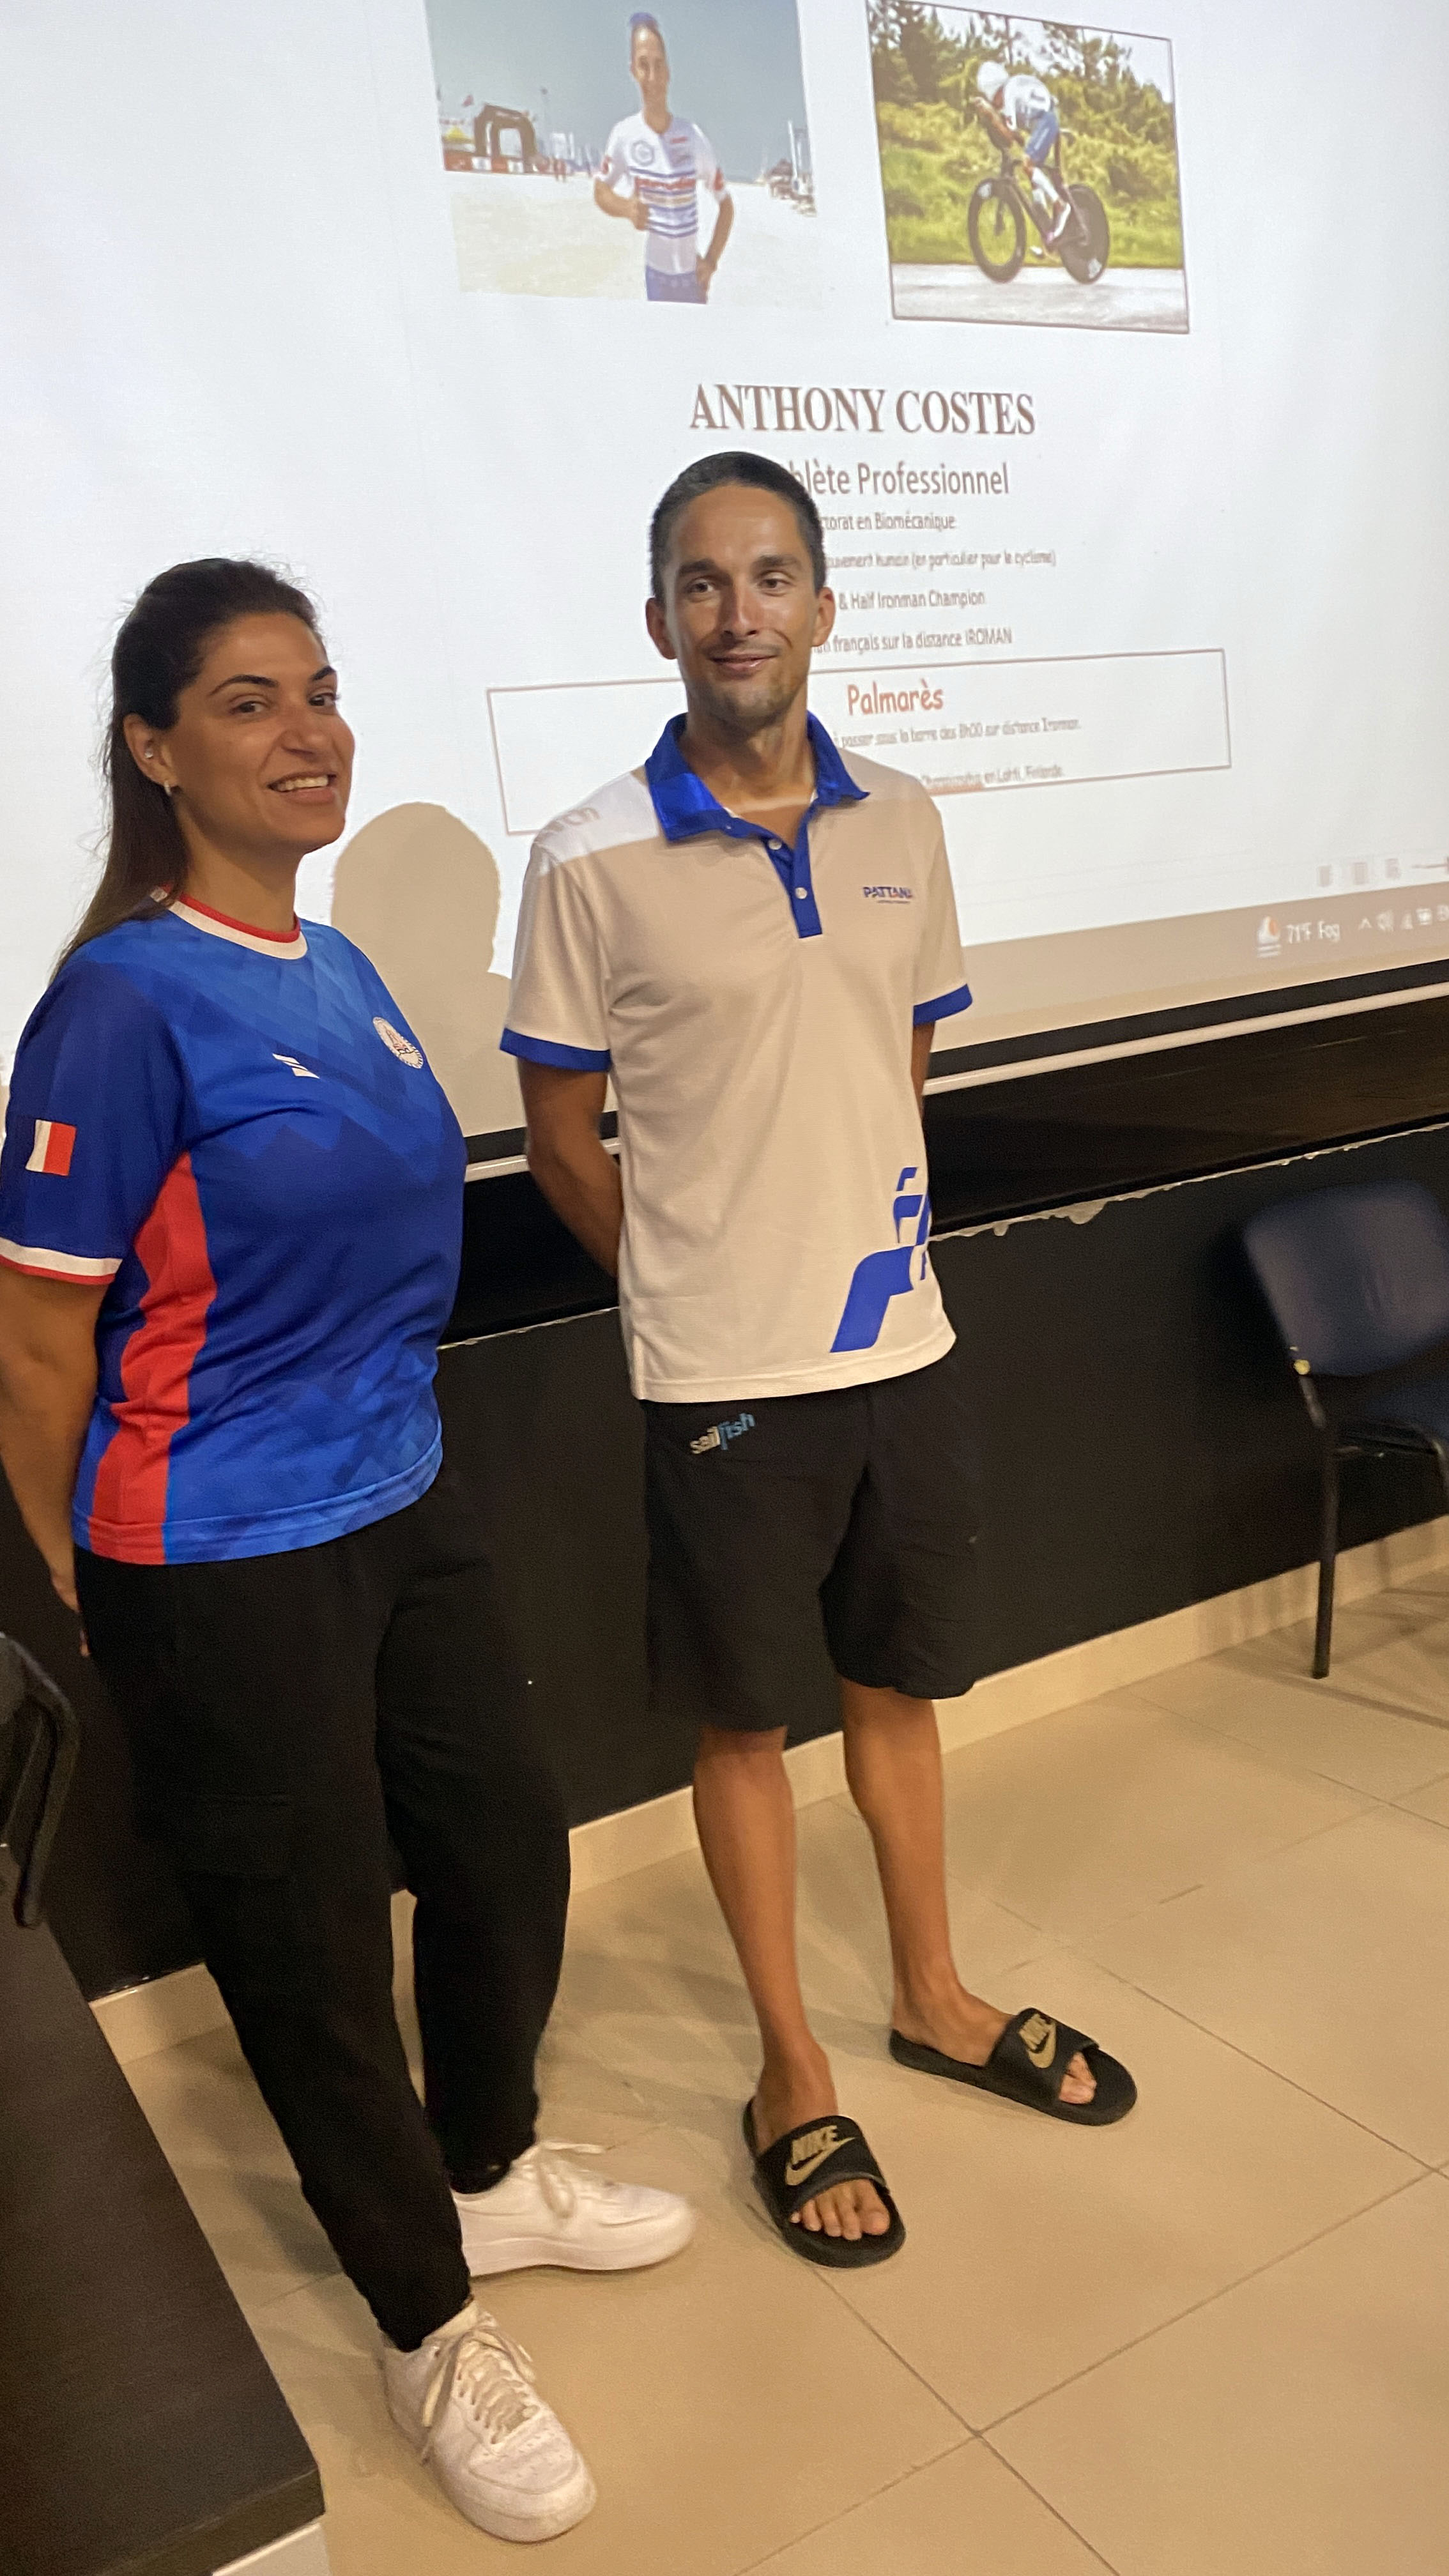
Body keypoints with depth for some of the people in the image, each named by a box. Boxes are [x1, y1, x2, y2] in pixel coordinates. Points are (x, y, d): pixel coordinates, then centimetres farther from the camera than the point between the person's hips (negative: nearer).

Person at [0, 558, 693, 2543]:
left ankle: (491, 2176, 48)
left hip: (405, 1507, 8)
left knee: (508, 1852, 19)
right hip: (224, 1573, -7)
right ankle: (433, 2330, 35)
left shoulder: (340, 967, 5)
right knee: (313, 1938, 11)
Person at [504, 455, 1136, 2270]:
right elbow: (561, 1137, -3)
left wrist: (847, 1244, 8)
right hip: (725, 1377, -4)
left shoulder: (900, 825, 3)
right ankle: (793, 2076, 32)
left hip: (901, 1349, 4)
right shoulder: (592, 863, -11)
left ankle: (932, 1996, 42)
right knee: (745, 1720, 11)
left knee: (898, 1682, 19)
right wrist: (699, 1292, 3)